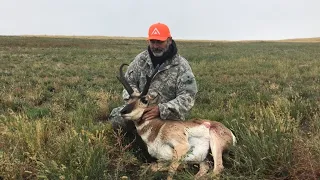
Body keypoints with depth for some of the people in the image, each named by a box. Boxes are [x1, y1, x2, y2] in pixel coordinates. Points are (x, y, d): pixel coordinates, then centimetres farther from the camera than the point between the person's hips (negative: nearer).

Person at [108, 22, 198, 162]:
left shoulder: (181, 66, -13)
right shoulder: (141, 59, 1)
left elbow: (187, 97, -19)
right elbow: (128, 82, 6)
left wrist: (161, 109, -32)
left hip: (168, 116, -4)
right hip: (141, 108, 4)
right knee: (116, 118, -19)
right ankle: (137, 136, 9)